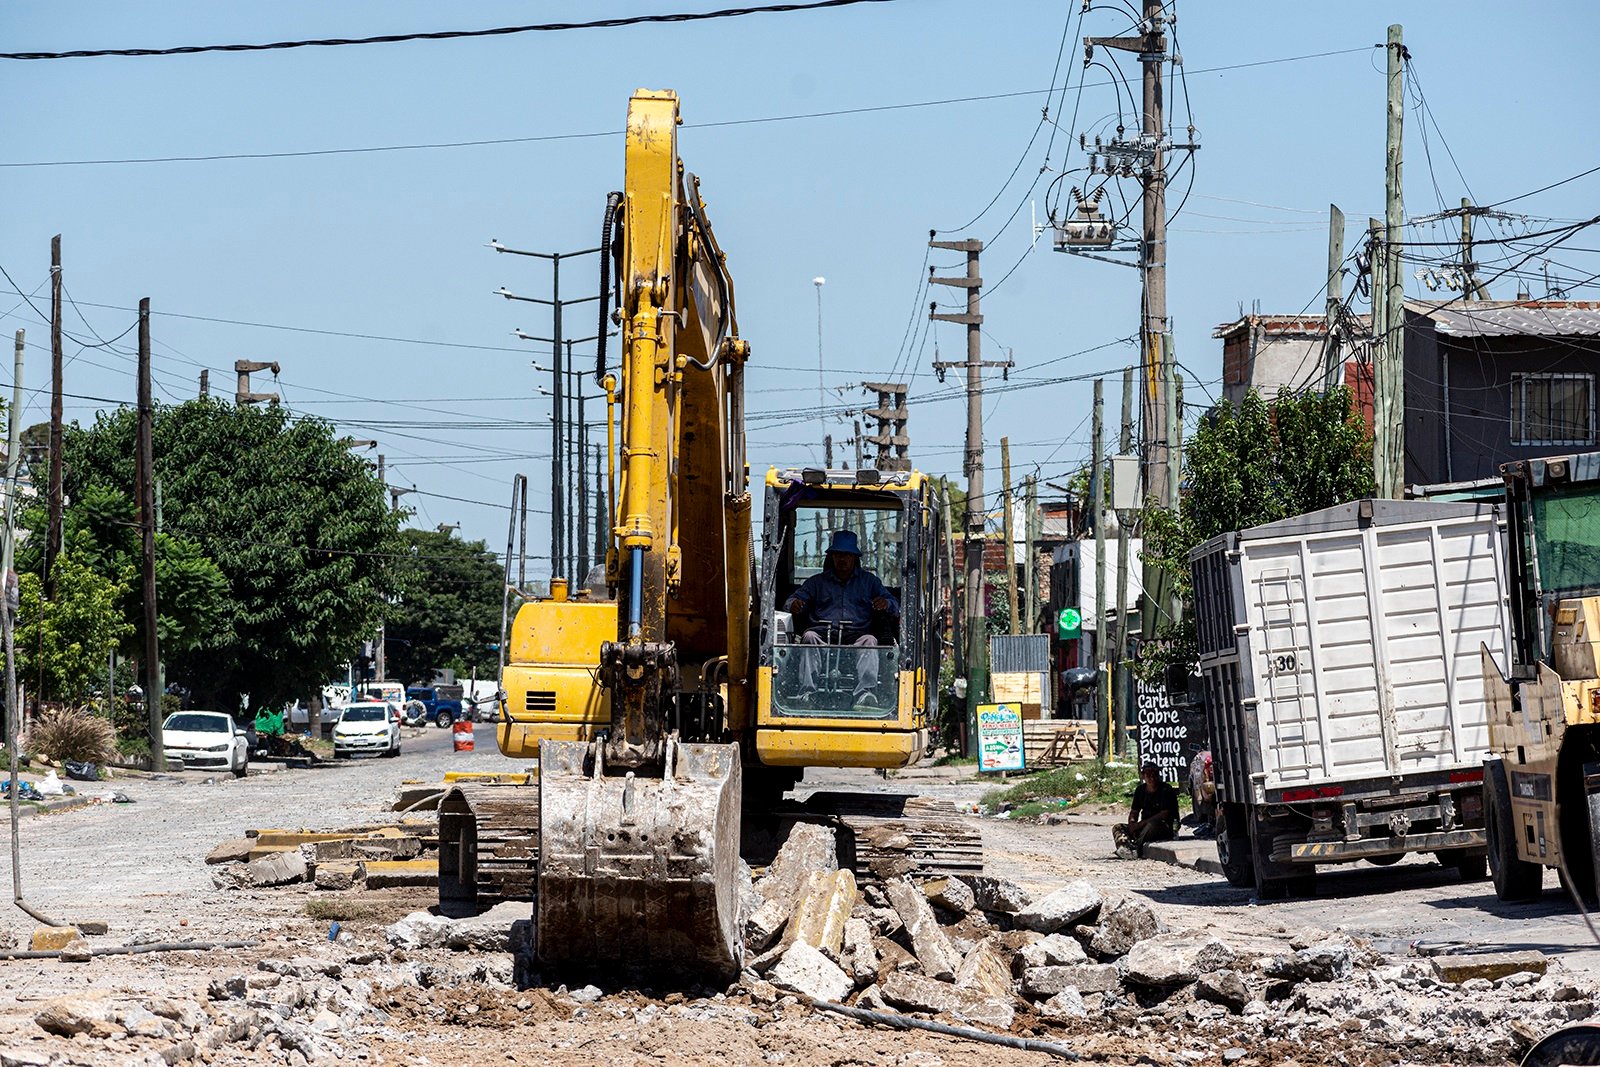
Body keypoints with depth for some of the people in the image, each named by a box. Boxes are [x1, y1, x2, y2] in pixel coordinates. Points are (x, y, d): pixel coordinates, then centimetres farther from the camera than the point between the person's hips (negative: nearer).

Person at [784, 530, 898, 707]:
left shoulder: (868, 580, 26)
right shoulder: (818, 581, 27)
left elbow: (895, 606, 19)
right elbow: (797, 598, 17)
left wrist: (886, 604, -7)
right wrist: (794, 604, -10)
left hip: (855, 635, 0)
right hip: (823, 632, 0)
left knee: (869, 640, -34)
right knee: (809, 637, -34)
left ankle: (865, 693, -52)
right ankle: (807, 692, -47)